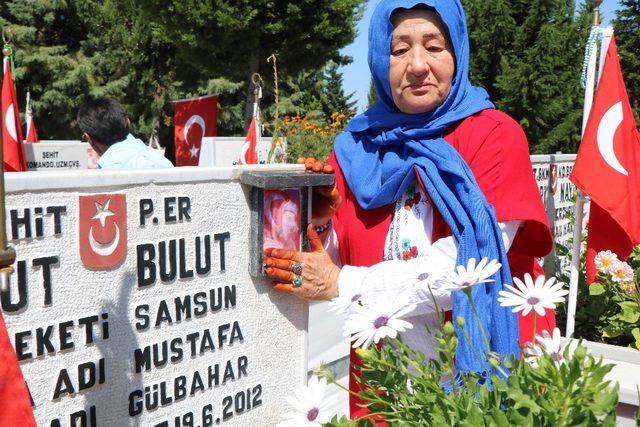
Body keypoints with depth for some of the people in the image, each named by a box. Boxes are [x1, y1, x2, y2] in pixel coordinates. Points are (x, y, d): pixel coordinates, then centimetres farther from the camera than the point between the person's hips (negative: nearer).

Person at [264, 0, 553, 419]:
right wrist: (317, 225, -16)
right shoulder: (358, 146, 1)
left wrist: (344, 284, -20)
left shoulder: (496, 134, -9)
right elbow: (332, 265, 4)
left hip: (484, 364, -3)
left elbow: (467, 266, -20)